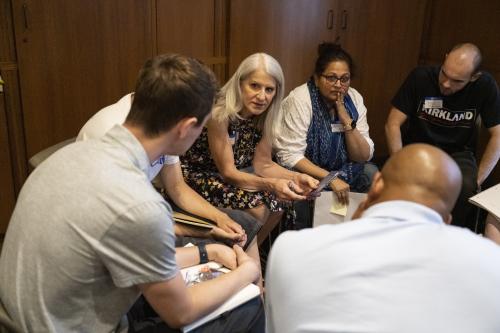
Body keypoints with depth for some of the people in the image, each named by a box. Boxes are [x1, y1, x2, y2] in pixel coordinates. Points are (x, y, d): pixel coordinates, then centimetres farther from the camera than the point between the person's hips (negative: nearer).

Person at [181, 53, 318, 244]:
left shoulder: (263, 116, -7)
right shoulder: (220, 113, -26)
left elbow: (263, 165, -2)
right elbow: (227, 172, -24)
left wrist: (296, 177, -19)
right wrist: (271, 184, -37)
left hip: (222, 176, 7)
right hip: (193, 176, -7)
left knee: (277, 203, -8)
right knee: (255, 207, -24)